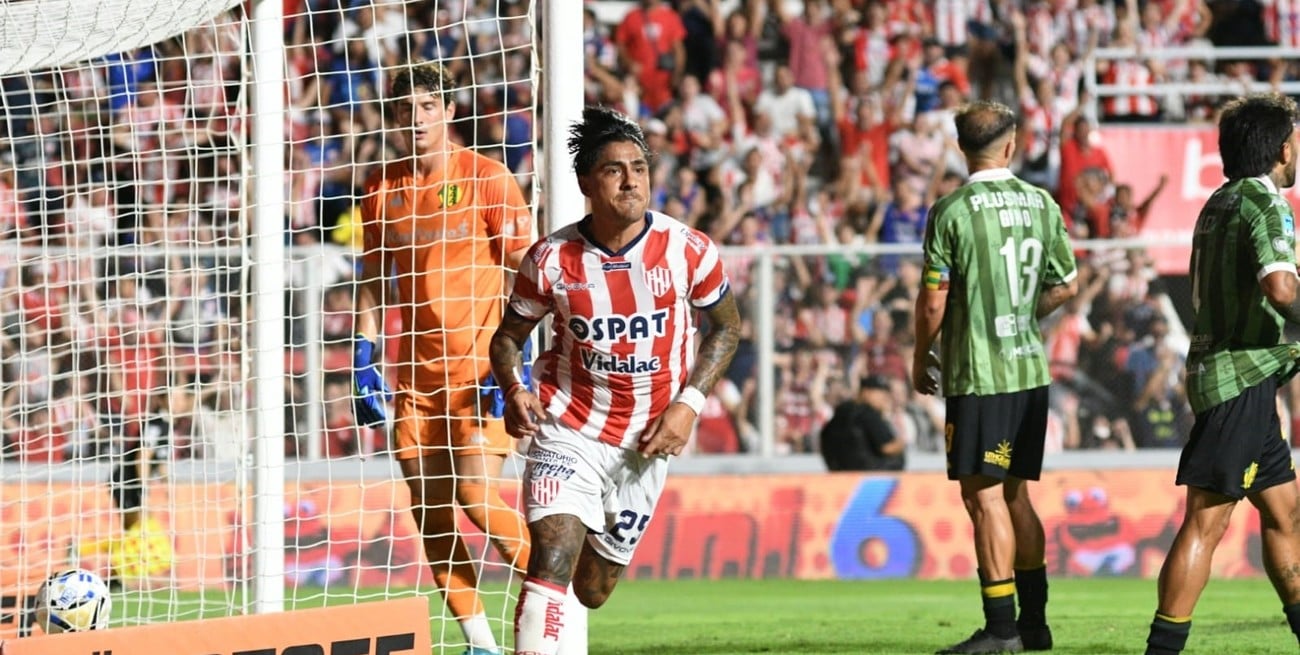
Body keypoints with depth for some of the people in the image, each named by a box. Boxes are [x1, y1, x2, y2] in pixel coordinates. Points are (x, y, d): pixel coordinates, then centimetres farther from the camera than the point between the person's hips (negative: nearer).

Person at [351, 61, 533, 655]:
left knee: (477, 497, -16)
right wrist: (362, 360, 9)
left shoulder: (486, 178, -5)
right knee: (430, 510, 1)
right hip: (417, 373, 5)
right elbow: (372, 278, 17)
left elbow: (527, 273, -5)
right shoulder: (384, 187, 9)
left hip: (479, 366, -5)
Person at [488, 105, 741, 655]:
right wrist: (514, 391, -17)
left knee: (591, 590, 13)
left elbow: (726, 326, 6)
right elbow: (509, 336, 4)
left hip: (647, 440, 2)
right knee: (551, 562, -24)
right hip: (569, 431, -2)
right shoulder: (551, 259, -11)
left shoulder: (688, 251, -9)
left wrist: (688, 403, -6)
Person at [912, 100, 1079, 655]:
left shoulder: (952, 211, -11)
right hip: (1031, 369, 6)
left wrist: (921, 358, 5)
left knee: (985, 497, -3)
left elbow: (934, 301, -11)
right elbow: (1066, 286, 12)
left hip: (978, 374, -6)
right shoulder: (1041, 204, 5)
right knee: (1015, 495, 15)